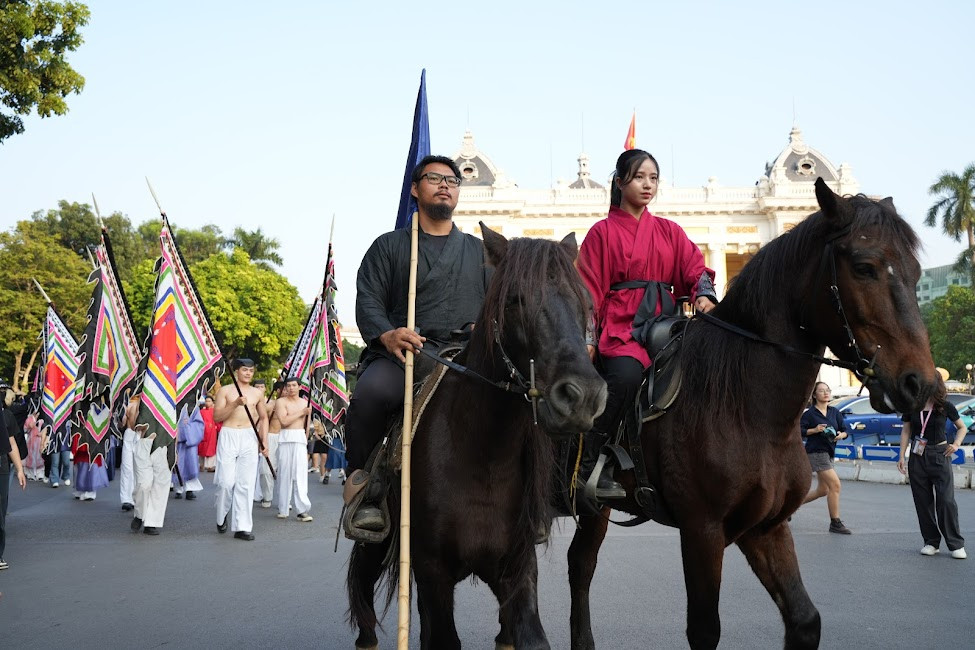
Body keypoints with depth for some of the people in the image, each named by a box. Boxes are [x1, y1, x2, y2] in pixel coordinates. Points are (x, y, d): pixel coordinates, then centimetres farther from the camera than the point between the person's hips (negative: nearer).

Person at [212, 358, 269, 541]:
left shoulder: (257, 393, 13)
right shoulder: (225, 390, 4)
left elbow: (263, 418, 21)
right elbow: (216, 416, -2)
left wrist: (264, 440, 10)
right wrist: (235, 404, -15)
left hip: (249, 438, 2)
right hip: (228, 437, -2)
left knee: (246, 483, -3)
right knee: (226, 481, -6)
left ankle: (242, 526, -1)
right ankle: (221, 518, 20)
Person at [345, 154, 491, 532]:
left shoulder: (479, 250, 26)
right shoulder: (389, 246, 19)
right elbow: (368, 301, 7)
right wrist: (386, 335, -16)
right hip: (403, 353, -1)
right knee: (371, 392, -36)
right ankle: (361, 486, -16)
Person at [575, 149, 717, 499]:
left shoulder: (670, 231, 19)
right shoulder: (604, 232, 7)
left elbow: (695, 268, 11)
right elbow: (590, 289, 2)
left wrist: (705, 294, -12)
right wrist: (587, 338, -8)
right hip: (619, 325, -5)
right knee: (625, 375, -33)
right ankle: (582, 467, -20)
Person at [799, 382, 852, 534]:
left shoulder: (835, 412, 10)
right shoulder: (809, 413, -7)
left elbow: (844, 430, 11)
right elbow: (799, 430, -9)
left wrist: (841, 435, -11)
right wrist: (815, 430, -21)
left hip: (829, 453, 8)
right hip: (816, 452, -8)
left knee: (822, 490, 15)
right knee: (835, 485, -14)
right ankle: (835, 523, -7)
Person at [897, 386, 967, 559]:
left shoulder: (945, 406, -2)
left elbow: (962, 428, 10)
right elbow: (906, 431, 8)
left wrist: (956, 444, -6)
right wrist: (901, 456, 2)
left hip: (940, 455, -2)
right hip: (917, 457, 2)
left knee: (946, 500, -8)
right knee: (923, 502, 4)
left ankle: (956, 544, 1)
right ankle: (931, 542, 15)